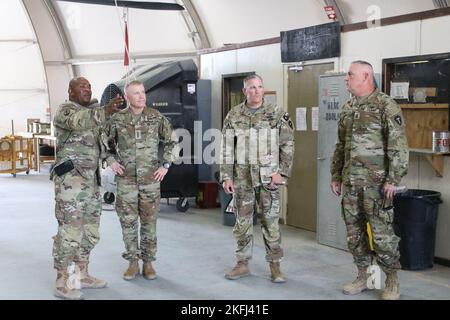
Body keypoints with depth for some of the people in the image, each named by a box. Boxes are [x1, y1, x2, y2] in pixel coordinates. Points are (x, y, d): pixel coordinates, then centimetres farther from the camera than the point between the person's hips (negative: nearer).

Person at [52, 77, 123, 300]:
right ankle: (62, 283, -2)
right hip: (70, 177, -9)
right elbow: (78, 121, -31)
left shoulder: (90, 112, 21)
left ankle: (81, 274, 23)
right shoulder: (65, 110, -5)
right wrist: (104, 112, -44)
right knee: (70, 229, -9)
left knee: (90, 229, 12)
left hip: (90, 178, 9)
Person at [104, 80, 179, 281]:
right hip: (126, 180, 0)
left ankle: (148, 263, 17)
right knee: (128, 221, 4)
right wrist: (111, 162, 0)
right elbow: (105, 143, 13)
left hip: (150, 179, 0)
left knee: (149, 221, 6)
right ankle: (133, 263, 16)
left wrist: (166, 166, 1)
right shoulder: (117, 119, -1)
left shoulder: (156, 118, 0)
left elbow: (172, 142, 9)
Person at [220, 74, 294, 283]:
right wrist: (226, 176, -1)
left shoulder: (277, 113, 0)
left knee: (271, 221, 2)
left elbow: (288, 145, 0)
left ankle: (274, 265, 12)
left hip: (268, 176, -1)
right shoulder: (233, 116, 3)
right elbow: (227, 149, 5)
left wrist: (282, 172, -7)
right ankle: (242, 264, 19)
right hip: (242, 177, 2)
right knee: (242, 221, 8)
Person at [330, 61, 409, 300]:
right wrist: (336, 176, 17)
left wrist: (393, 179, -16)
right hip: (350, 182, 7)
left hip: (376, 182, -7)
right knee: (354, 232, 12)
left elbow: (398, 145, -12)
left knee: (382, 233, -2)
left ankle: (392, 282, 13)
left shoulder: (385, 105, -8)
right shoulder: (348, 108, 13)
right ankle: (362, 278, 25)